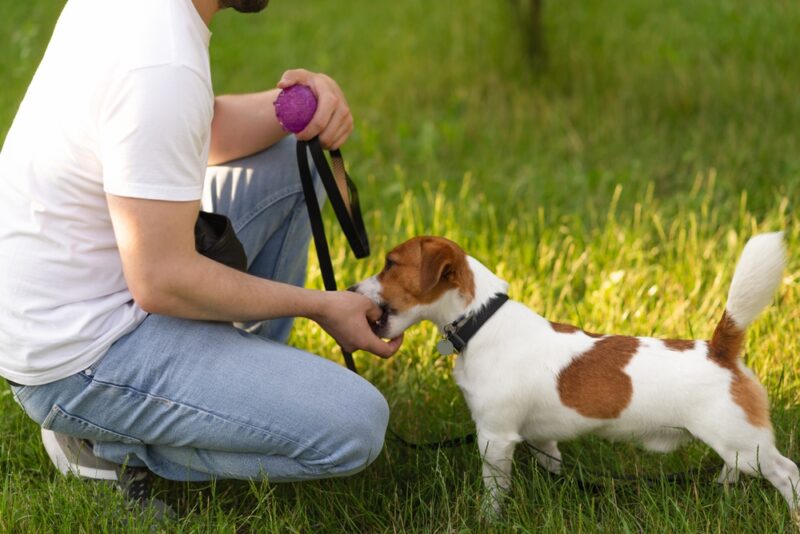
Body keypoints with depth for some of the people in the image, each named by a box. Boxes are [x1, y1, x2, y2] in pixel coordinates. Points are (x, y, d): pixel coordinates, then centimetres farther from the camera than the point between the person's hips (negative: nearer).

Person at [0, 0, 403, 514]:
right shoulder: (163, 64, -30)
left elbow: (207, 134, 12)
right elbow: (161, 282, -26)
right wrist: (321, 306, -13)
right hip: (78, 355, -10)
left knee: (293, 157, 15)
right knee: (355, 427, -16)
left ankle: (246, 381, 20)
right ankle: (110, 442, 0)